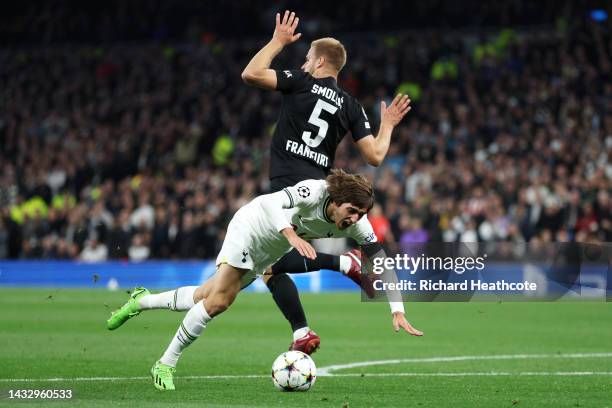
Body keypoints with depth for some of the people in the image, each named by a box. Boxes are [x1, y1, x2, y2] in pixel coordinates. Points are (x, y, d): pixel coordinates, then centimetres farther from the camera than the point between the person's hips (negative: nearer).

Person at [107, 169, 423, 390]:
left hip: (270, 253, 6)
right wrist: (293, 236, -58)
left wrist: (397, 311, -24)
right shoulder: (314, 191, -35)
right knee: (218, 300, -15)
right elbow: (273, 203, -43)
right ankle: (165, 364, 0)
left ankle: (142, 300, 29)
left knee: (210, 298, 7)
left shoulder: (357, 225, -20)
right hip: (252, 225, -6)